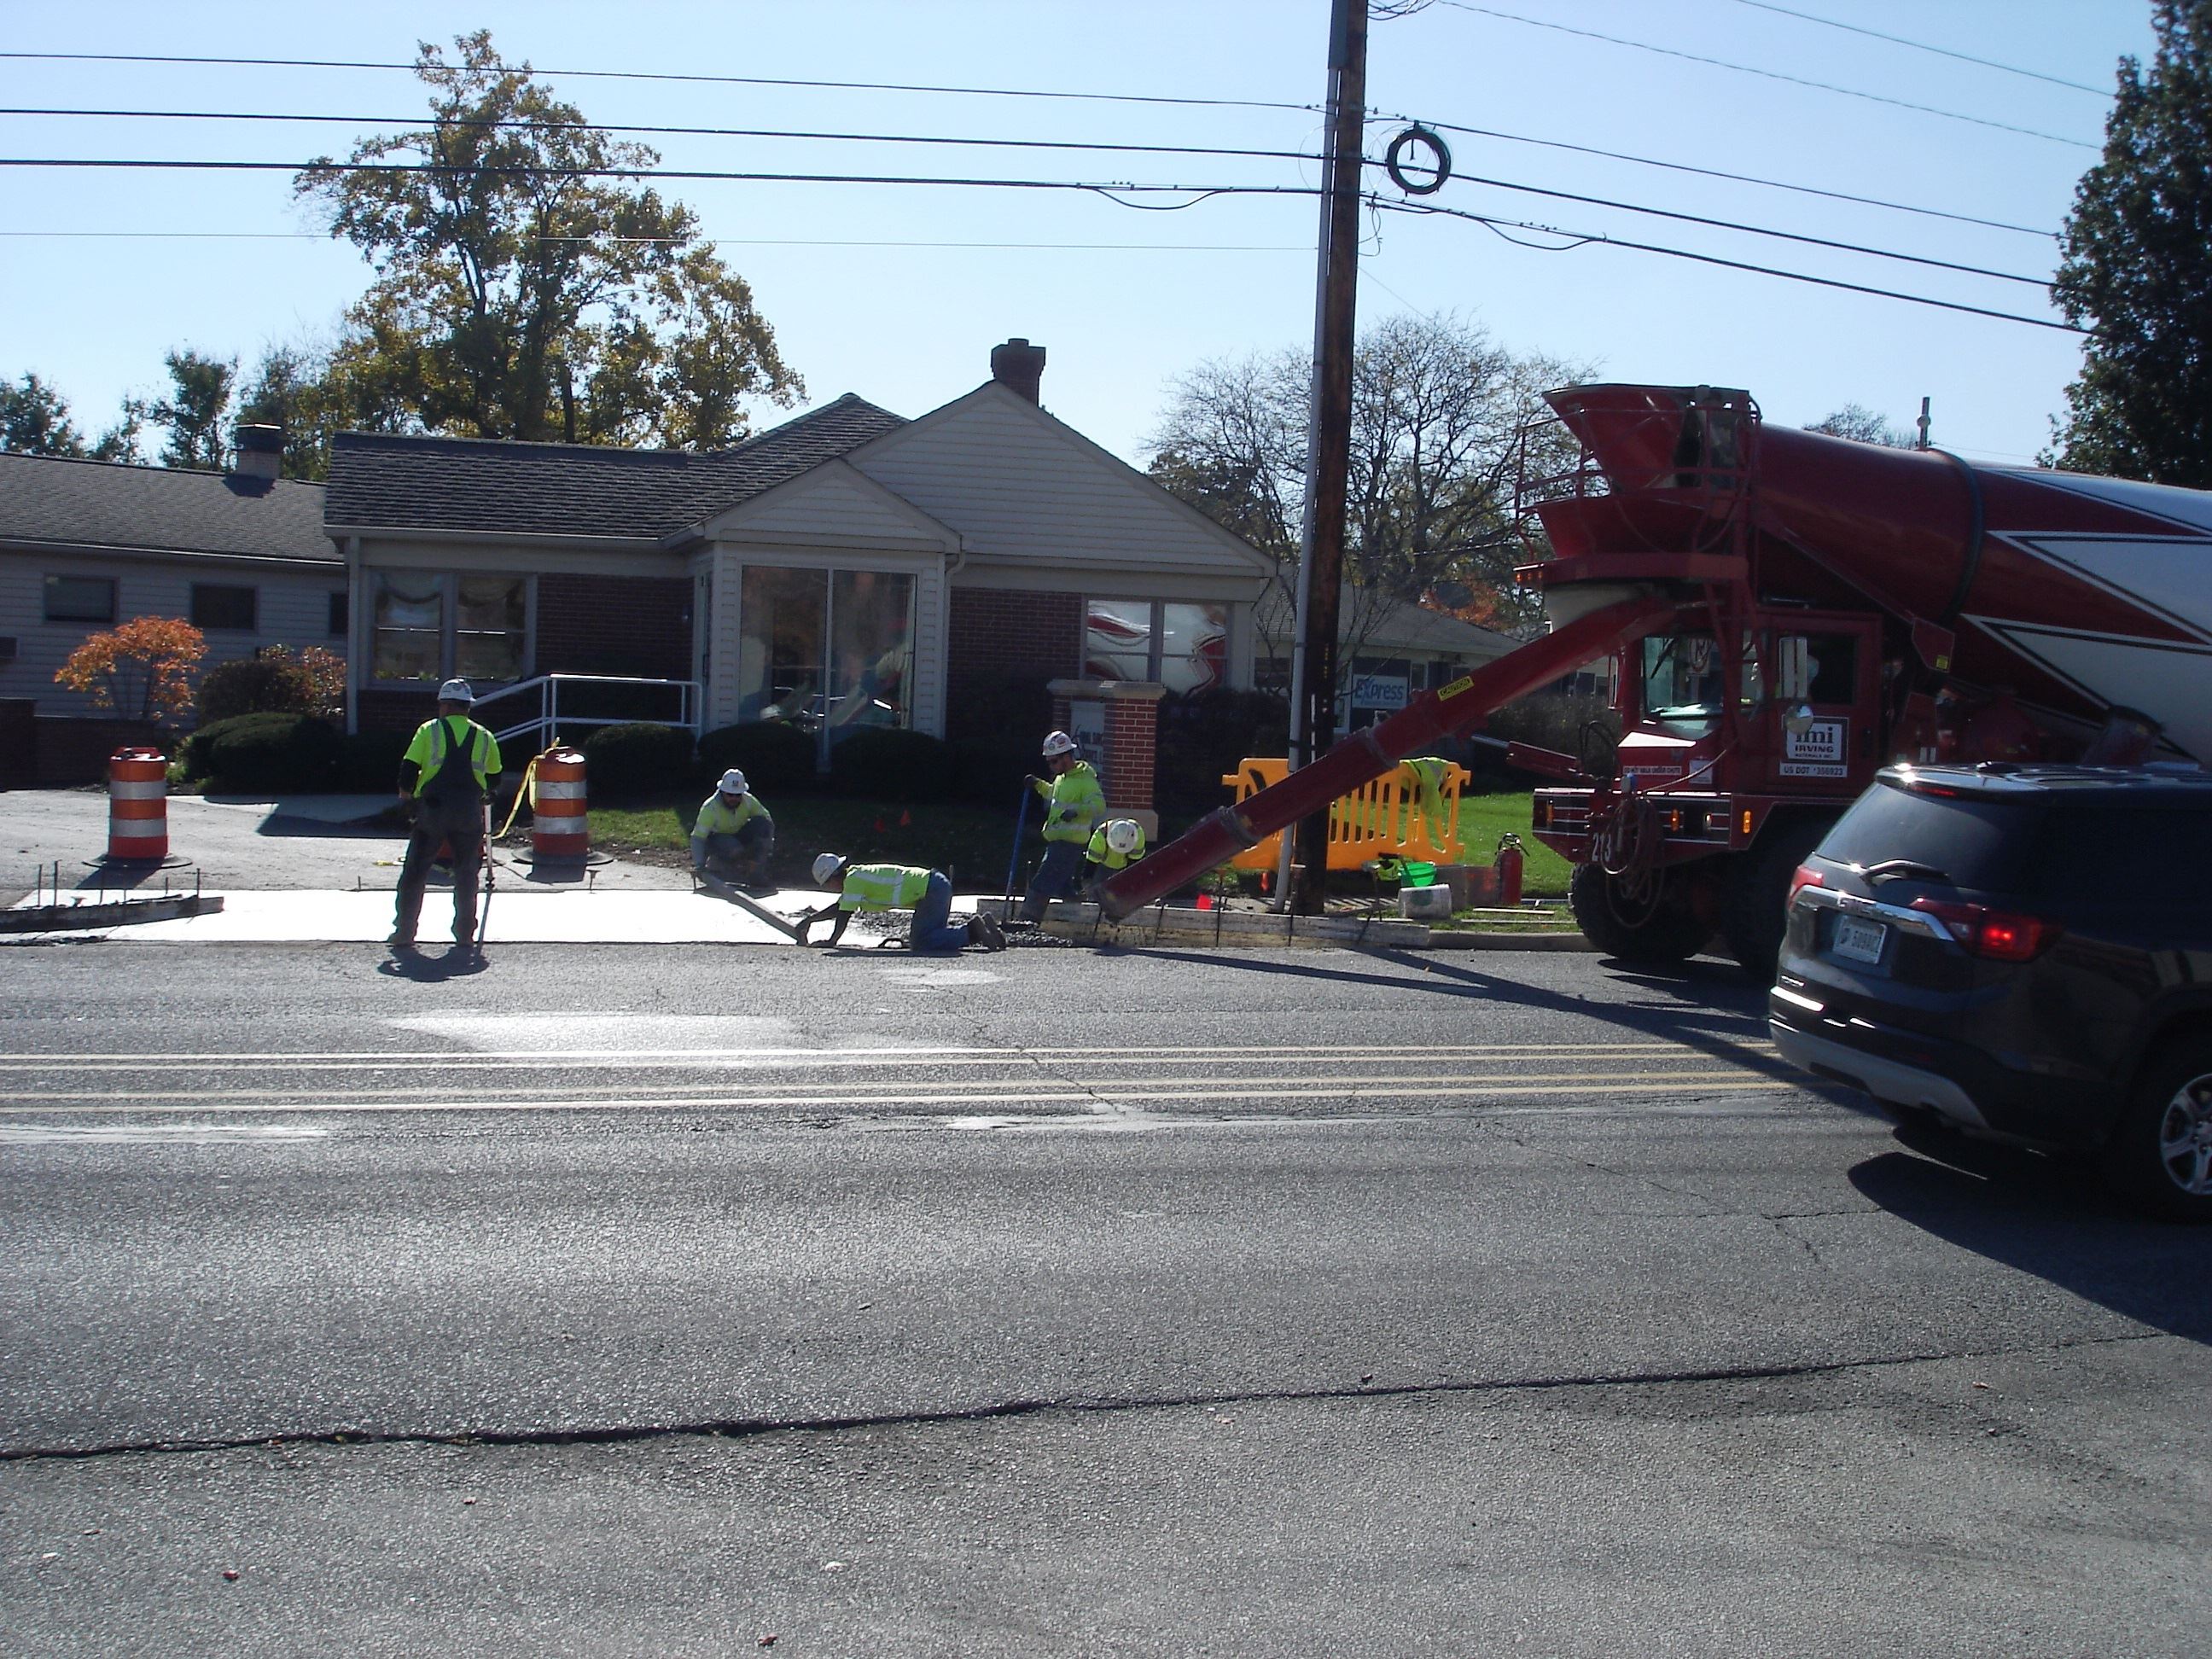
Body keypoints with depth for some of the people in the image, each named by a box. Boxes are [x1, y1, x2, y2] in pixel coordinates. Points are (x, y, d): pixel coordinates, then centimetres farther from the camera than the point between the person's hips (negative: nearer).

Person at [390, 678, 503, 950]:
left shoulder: (429, 730, 2)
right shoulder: (484, 737, 8)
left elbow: (408, 770, -2)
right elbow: (493, 779, 14)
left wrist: (406, 799, 12)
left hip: (431, 811, -1)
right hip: (469, 815, 2)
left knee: (415, 873, 7)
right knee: (466, 873, 12)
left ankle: (404, 933, 6)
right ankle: (465, 933, 12)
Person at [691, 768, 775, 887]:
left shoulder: (748, 800, -15)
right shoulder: (710, 807, -27)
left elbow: (766, 818, -7)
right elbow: (697, 838, -31)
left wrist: (768, 846, -18)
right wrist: (699, 865, -42)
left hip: (739, 835, 5)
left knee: (763, 824, -24)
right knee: (734, 849, -40)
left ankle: (756, 871, -17)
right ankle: (714, 864, -4)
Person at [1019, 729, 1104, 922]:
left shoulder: (1085, 780, -14)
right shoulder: (1061, 778, 16)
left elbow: (1098, 805, -26)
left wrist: (1076, 810, -40)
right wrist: (1038, 785, 21)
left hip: (1070, 842, -10)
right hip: (1057, 840, 10)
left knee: (1042, 884, -13)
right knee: (1063, 886, 13)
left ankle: (1028, 920, -14)